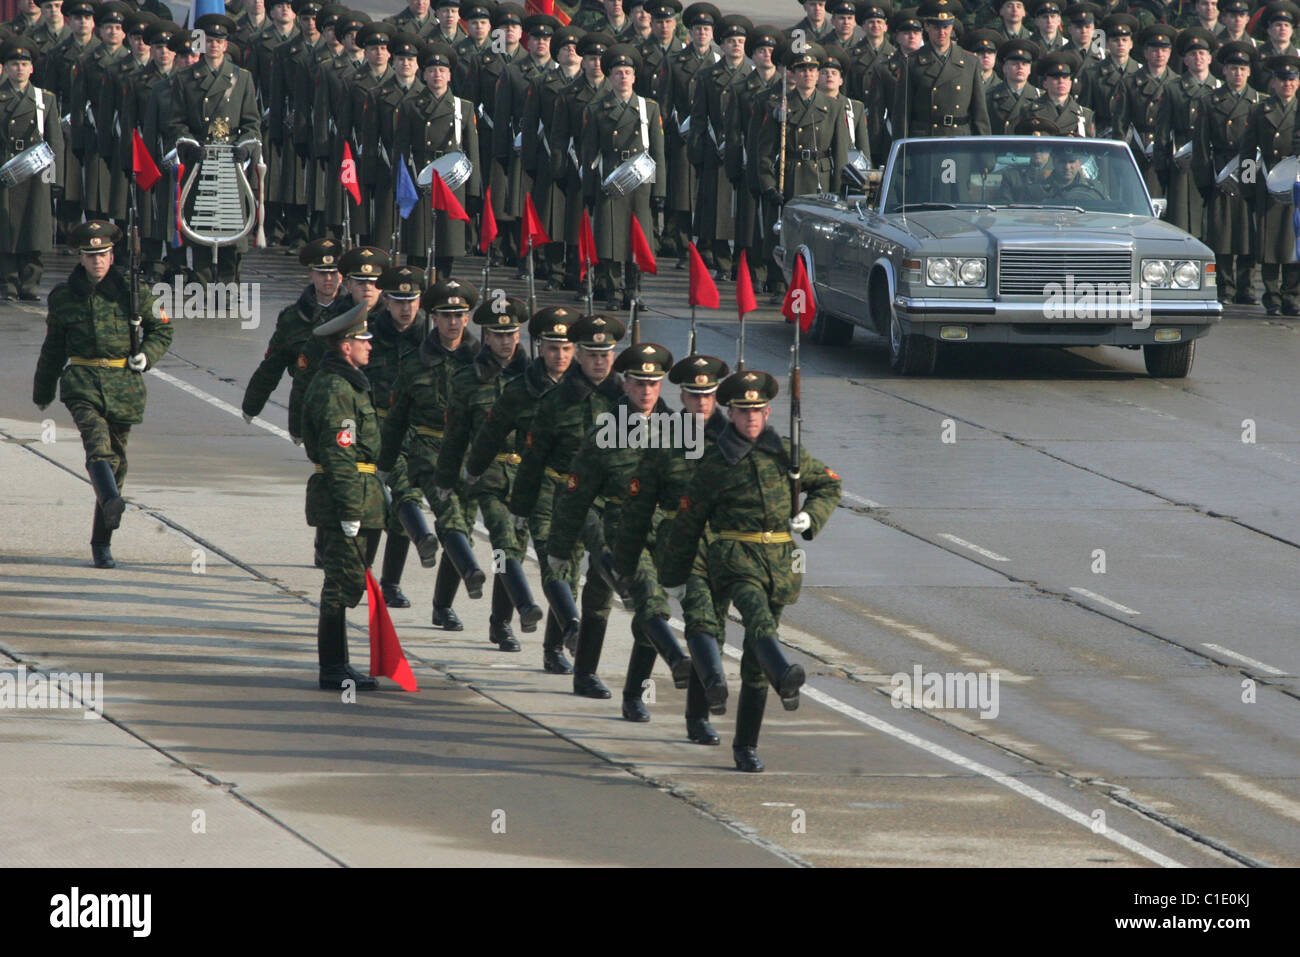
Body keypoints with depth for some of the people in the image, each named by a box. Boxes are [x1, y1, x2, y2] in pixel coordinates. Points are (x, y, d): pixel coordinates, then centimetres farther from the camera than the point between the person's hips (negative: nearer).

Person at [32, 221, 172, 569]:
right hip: (82, 383, -1)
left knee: (116, 459, 4)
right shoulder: (64, 296, 7)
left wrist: (146, 355, -5)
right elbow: (53, 347, 19)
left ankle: (101, 543, 15)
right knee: (97, 442, -28)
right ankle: (111, 502, -53)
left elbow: (161, 329, 15)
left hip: (123, 383, 1)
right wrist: (43, 391, 27)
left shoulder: (132, 291, 5)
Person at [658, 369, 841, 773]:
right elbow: (687, 522, 10)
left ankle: (746, 746, 17)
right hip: (735, 557, -4)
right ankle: (785, 677, -65)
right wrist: (673, 576, 15)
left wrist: (811, 517, 4)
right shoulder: (715, 463, 2)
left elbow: (829, 485, 25)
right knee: (757, 612, -36)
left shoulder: (785, 453, 11)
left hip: (780, 560, 4)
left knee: (755, 662, 8)